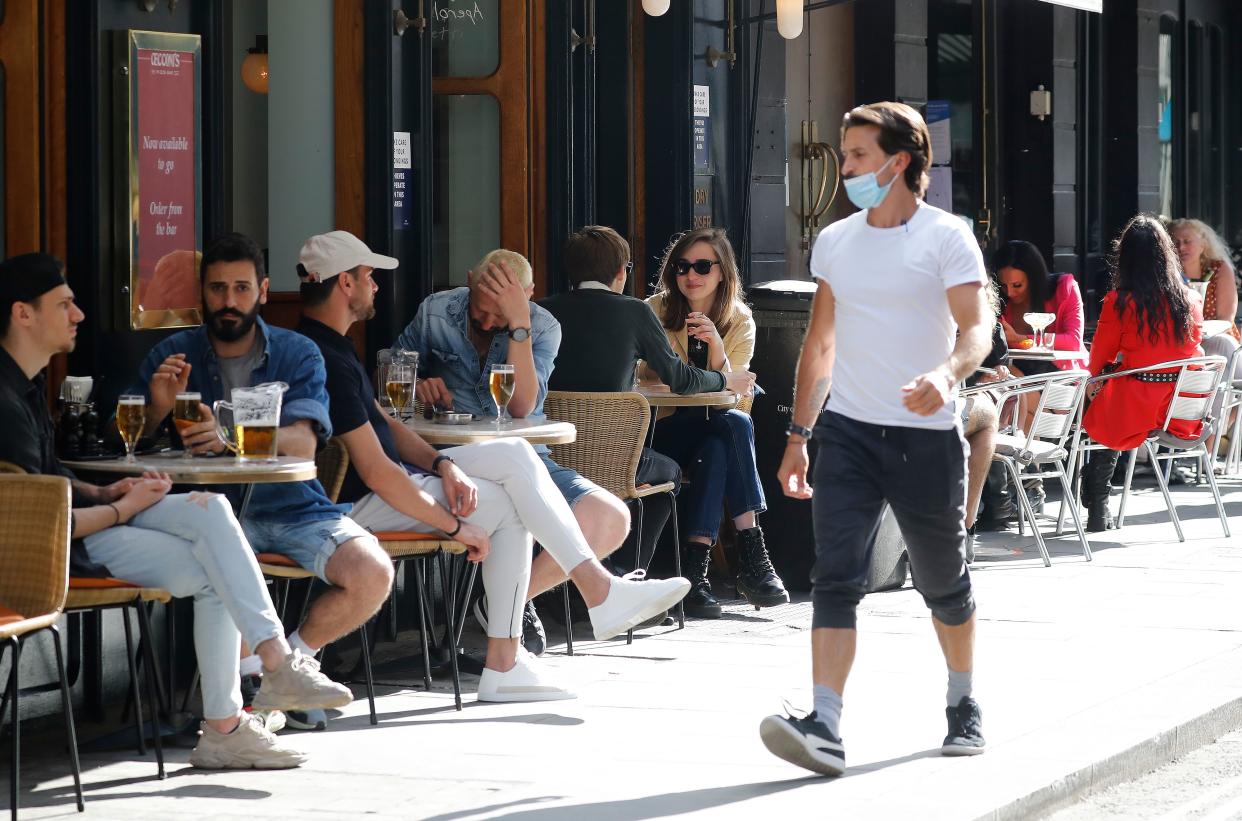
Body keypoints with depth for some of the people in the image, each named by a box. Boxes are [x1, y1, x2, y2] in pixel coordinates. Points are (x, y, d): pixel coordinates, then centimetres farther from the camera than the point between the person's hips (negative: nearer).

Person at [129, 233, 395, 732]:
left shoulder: (297, 354, 4)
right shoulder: (172, 356, 6)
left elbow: (303, 443, -13)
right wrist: (157, 409, -23)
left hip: (292, 505, 1)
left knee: (373, 575, -22)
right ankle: (252, 672, -10)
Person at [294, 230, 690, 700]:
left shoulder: (330, 347, 13)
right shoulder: (327, 363, -22)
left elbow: (382, 424, 15)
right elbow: (376, 473, -25)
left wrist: (442, 464, -4)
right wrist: (455, 526, -17)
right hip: (356, 506, -10)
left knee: (514, 454, 1)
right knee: (504, 503, -10)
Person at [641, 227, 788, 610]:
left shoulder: (740, 322, 3)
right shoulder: (656, 312, -3)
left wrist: (716, 347, -24)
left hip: (711, 437, 3)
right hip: (659, 437, -2)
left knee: (717, 448, -34)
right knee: (734, 424, -31)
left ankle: (697, 561, -37)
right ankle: (751, 555, -35)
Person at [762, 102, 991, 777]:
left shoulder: (946, 237, -4)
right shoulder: (834, 241, 12)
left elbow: (976, 327, -16)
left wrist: (946, 373, -38)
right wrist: (799, 435, 16)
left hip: (925, 435, -3)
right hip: (847, 431, 3)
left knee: (942, 581, 12)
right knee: (835, 576, -12)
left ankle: (964, 706, 34)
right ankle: (825, 727, -22)